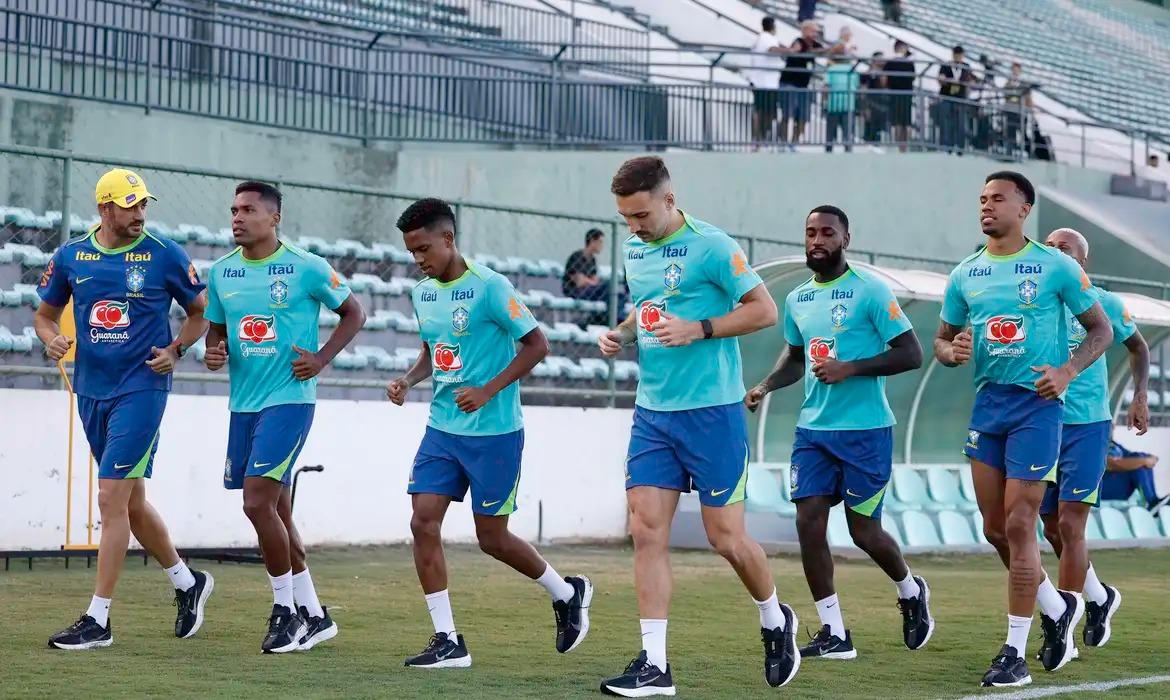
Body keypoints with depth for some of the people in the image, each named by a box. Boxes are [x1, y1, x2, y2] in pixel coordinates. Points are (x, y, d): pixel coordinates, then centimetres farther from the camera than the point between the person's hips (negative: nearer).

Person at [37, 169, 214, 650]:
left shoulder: (165, 256, -4)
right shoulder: (70, 257, 5)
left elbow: (201, 311, 7)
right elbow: (46, 313, 16)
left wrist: (176, 350, -9)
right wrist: (51, 338, -6)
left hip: (141, 388, -5)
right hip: (91, 390, 5)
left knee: (113, 498, -12)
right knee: (130, 501, 14)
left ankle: (97, 620, -8)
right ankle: (188, 583, 34)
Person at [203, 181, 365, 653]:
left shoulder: (306, 269, -8)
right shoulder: (221, 272, 7)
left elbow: (353, 314, 3)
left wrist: (322, 358, -9)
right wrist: (213, 352, -3)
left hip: (289, 399, -6)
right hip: (243, 403, 6)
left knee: (257, 503, -16)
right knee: (275, 511, 10)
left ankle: (286, 609, 0)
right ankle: (314, 616, 22)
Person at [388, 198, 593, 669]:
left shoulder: (489, 288, -14)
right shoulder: (422, 294, 8)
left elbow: (537, 344, -13)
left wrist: (488, 391, -20)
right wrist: (408, 380, 2)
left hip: (494, 433, -7)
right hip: (441, 430, 7)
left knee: (492, 538, 2)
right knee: (423, 522, -5)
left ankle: (567, 594, 28)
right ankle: (448, 642, 1)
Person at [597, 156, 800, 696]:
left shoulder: (712, 246, -12)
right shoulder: (634, 250, 10)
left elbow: (764, 310, -10)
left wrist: (699, 330, -20)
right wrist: (621, 334, 5)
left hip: (711, 411, -6)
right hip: (652, 412, 6)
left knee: (726, 537, 0)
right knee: (647, 532, -3)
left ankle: (775, 623, 28)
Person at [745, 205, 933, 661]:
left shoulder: (870, 291, -9)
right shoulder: (797, 299, 10)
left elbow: (911, 354, -12)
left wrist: (850, 368, -20)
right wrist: (765, 387, 8)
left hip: (865, 430, -6)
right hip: (813, 429, 6)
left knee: (863, 529, 0)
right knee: (808, 521, -6)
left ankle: (911, 592, 32)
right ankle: (834, 635, 2)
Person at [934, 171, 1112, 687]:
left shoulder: (1055, 267, -5)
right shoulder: (964, 275, 9)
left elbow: (1100, 329, 1)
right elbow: (942, 339, 18)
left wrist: (1067, 372, -15)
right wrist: (952, 352, -7)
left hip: (1036, 403, -6)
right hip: (987, 402, 6)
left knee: (1019, 525, -9)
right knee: (995, 529, 8)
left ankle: (1015, 653, -2)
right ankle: (1058, 608, 32)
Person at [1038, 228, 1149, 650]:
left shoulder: (1103, 303, -1)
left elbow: (1137, 346, 15)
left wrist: (1140, 397, 6)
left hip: (1087, 426, -4)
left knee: (1069, 524, -11)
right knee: (1052, 528, 9)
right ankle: (1099, 597, 32)